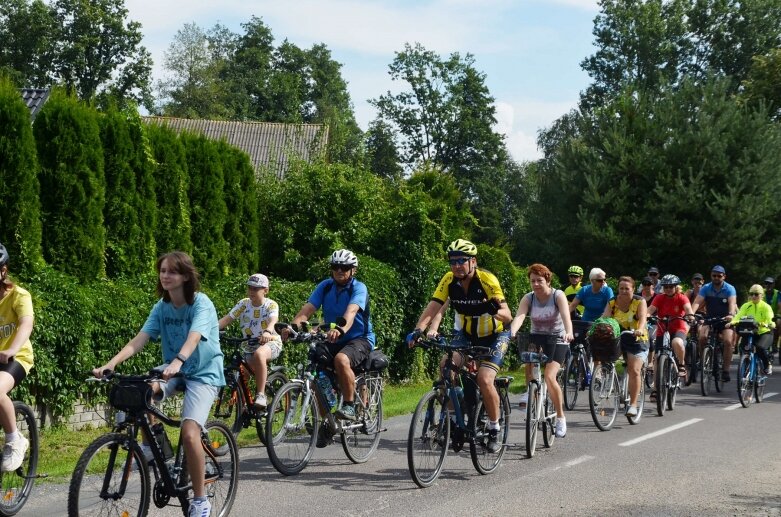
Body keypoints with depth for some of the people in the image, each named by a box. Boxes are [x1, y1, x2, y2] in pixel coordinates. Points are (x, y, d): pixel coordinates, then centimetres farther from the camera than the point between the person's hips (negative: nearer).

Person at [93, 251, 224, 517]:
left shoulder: (202, 304, -15)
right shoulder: (161, 307, 0)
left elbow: (193, 338, -33)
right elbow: (139, 339, -11)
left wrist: (177, 361, -53)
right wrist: (112, 363, -28)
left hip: (203, 374, -5)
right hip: (173, 372, 5)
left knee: (189, 433, -25)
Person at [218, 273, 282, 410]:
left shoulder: (271, 305, -10)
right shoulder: (243, 304, 0)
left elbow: (273, 320, -30)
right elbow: (227, 318, -10)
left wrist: (267, 332, -54)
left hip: (270, 342, -5)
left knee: (259, 354, -38)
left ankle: (261, 395, -35)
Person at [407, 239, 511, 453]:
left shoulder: (487, 280, -25)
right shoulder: (449, 280, -14)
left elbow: (507, 316, -31)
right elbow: (432, 309, -21)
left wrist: (495, 311, -54)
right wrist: (418, 330, -39)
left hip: (494, 335, -4)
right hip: (466, 334, 4)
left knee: (484, 379, -22)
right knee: (446, 365, -22)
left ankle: (494, 430, -2)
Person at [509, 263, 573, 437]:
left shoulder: (558, 296, -14)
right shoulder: (528, 298, -8)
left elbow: (566, 316, -31)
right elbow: (519, 316, -26)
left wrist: (568, 333, -52)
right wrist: (512, 332, -47)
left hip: (557, 340, -4)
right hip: (536, 338, 4)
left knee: (549, 376, -21)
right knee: (529, 360, -26)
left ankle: (560, 417, -7)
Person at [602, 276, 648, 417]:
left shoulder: (640, 301, -7)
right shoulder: (612, 303, 2)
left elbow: (643, 318, -22)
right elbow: (604, 318, -10)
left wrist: (640, 329, -44)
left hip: (636, 339, -4)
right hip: (616, 338, 4)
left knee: (634, 370, -16)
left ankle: (633, 404, -14)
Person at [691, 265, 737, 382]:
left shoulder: (729, 289, -10)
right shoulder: (706, 288, -5)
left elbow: (732, 303, -27)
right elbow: (697, 302, -19)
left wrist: (730, 314, -48)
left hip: (725, 320, -2)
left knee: (728, 341, -23)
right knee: (702, 337, -24)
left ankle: (726, 370, -17)